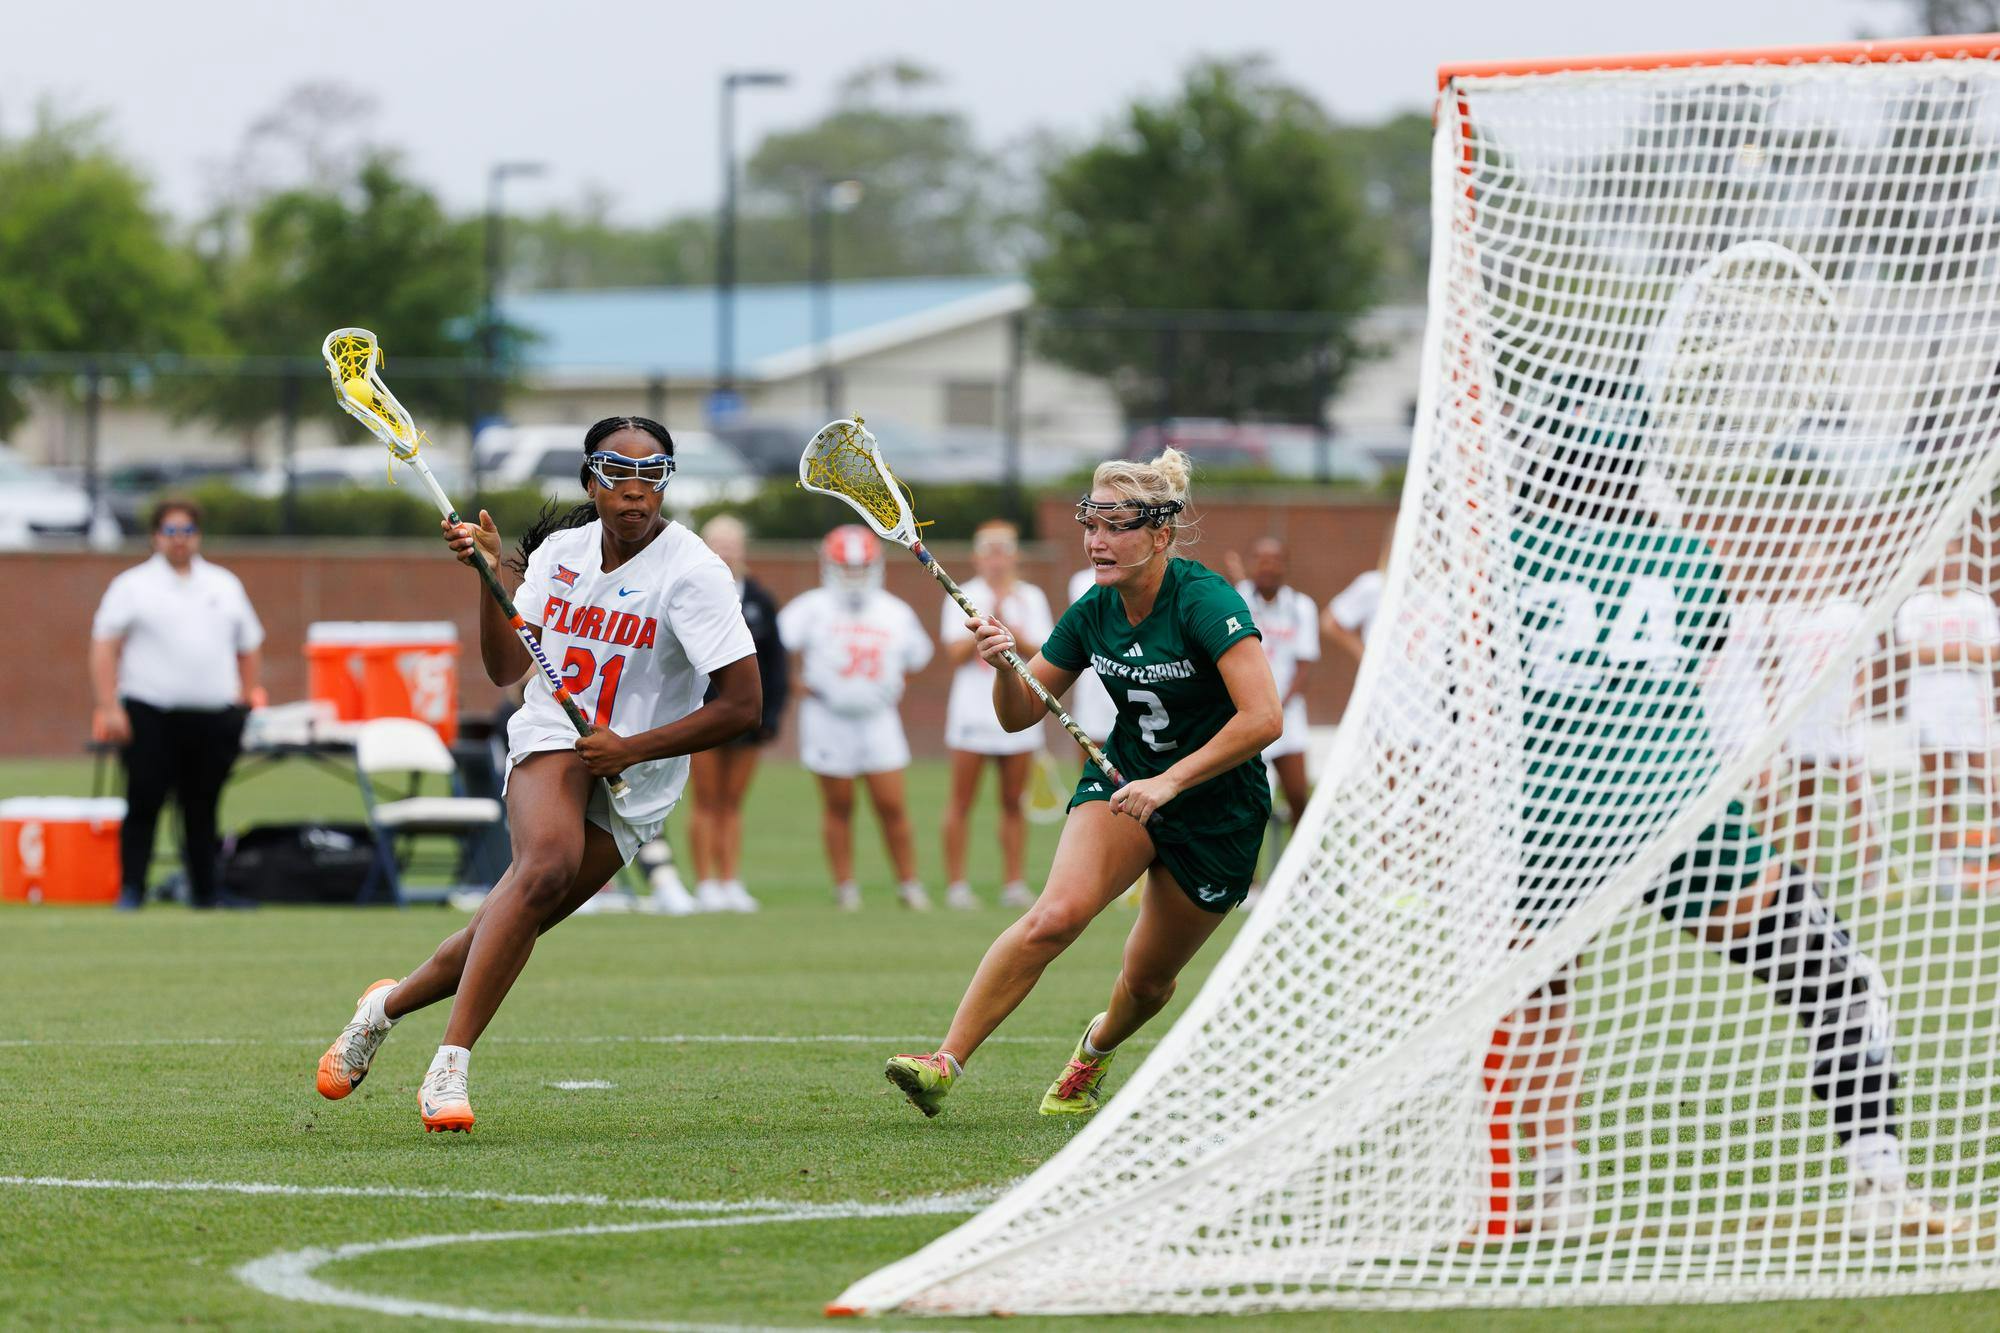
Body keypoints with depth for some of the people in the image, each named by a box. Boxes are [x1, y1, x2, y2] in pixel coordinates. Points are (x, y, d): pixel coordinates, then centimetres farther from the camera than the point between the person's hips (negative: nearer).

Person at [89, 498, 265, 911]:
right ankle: (130, 890, -4)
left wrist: (249, 699, 12)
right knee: (143, 806, -7)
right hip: (151, 715, -3)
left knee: (202, 809, 6)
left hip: (214, 718, 3)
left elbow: (249, 647, 22)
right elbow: (105, 646, -2)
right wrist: (109, 708, -11)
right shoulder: (133, 586, 4)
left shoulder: (225, 586, 16)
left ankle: (205, 892, 12)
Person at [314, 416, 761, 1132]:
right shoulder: (560, 549, 3)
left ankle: (387, 1004, 18)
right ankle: (449, 1068, -30)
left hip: (631, 788, -1)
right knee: (548, 862, -31)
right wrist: (489, 573, -6)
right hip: (551, 745, 1)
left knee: (511, 923, -11)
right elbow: (505, 669, 8)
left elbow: (742, 705, -14)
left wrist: (631, 748, -17)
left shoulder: (693, 573, -12)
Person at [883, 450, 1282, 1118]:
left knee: (1148, 981, 9)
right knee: (1058, 913, -25)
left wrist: (1169, 782, -32)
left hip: (1218, 807, -3)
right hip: (1124, 783, 3)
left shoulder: (1205, 601, -22)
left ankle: (1098, 1046, 46)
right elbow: (1018, 714, 5)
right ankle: (945, 1062, -26)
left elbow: (1262, 718, -31)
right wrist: (1004, 664, -17)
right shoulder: (1093, 612, -5)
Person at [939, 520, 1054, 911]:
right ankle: (956, 884, 0)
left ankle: (1014, 884, 9)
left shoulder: (1030, 598, 8)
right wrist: (990, 622, -17)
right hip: (972, 713, -2)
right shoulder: (962, 598, 2)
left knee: (1013, 802, 5)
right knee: (962, 801, -3)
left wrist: (1010, 630, -15)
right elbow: (956, 654, -8)